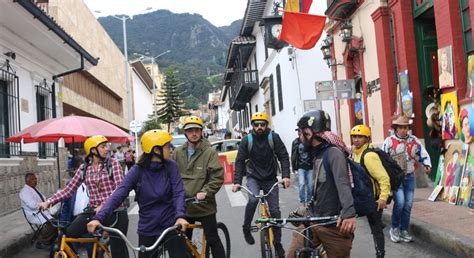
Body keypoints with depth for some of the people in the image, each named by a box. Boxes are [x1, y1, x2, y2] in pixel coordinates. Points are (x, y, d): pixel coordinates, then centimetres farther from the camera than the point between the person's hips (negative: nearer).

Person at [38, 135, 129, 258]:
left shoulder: (113, 163, -3)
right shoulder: (84, 168, 6)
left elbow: (120, 188, -14)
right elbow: (69, 189, 5)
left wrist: (104, 206, -26)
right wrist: (48, 201, -7)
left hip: (115, 212, -2)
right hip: (93, 211, 3)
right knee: (68, 234, -13)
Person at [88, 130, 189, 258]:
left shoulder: (171, 166, -4)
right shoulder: (138, 170, -8)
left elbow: (178, 193, -13)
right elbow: (118, 194, -17)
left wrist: (180, 216, -31)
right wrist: (99, 218, -30)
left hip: (171, 226, 0)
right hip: (147, 229, 0)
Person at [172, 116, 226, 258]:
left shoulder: (210, 152, -8)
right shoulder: (177, 153, 3)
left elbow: (218, 177, -13)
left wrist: (204, 192, -22)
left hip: (204, 206, -4)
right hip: (183, 206, 4)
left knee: (213, 241, 6)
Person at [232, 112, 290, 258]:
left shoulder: (274, 137, -11)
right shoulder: (247, 140, -9)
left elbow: (284, 157, -10)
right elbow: (240, 161, -7)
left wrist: (285, 176, -23)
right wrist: (237, 181, -17)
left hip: (270, 179, 1)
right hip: (253, 178, -1)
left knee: (275, 210, 1)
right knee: (253, 200, -29)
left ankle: (277, 243, 18)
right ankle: (246, 228, -5)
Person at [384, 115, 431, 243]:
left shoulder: (414, 140, 6)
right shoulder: (389, 141, -5)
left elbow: (424, 154, 9)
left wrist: (427, 165, -9)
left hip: (409, 177, 4)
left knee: (408, 204, 4)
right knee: (400, 202, -15)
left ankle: (404, 230, 18)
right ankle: (394, 228, 5)